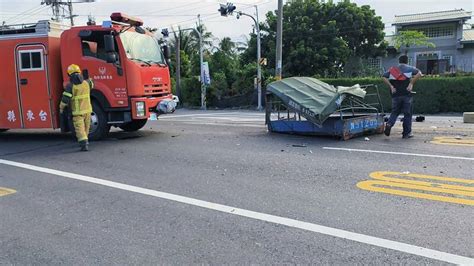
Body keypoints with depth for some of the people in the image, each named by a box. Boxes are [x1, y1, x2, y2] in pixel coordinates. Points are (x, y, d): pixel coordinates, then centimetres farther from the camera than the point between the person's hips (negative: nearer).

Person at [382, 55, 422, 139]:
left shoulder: (392, 69, 12)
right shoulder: (410, 68, 6)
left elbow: (384, 77, -1)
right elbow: (419, 74, -12)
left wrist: (391, 86, -2)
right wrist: (411, 83, -8)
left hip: (396, 95, 2)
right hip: (407, 94, -2)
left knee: (395, 112, 15)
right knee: (407, 113, 6)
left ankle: (389, 124, -12)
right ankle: (406, 133, 9)